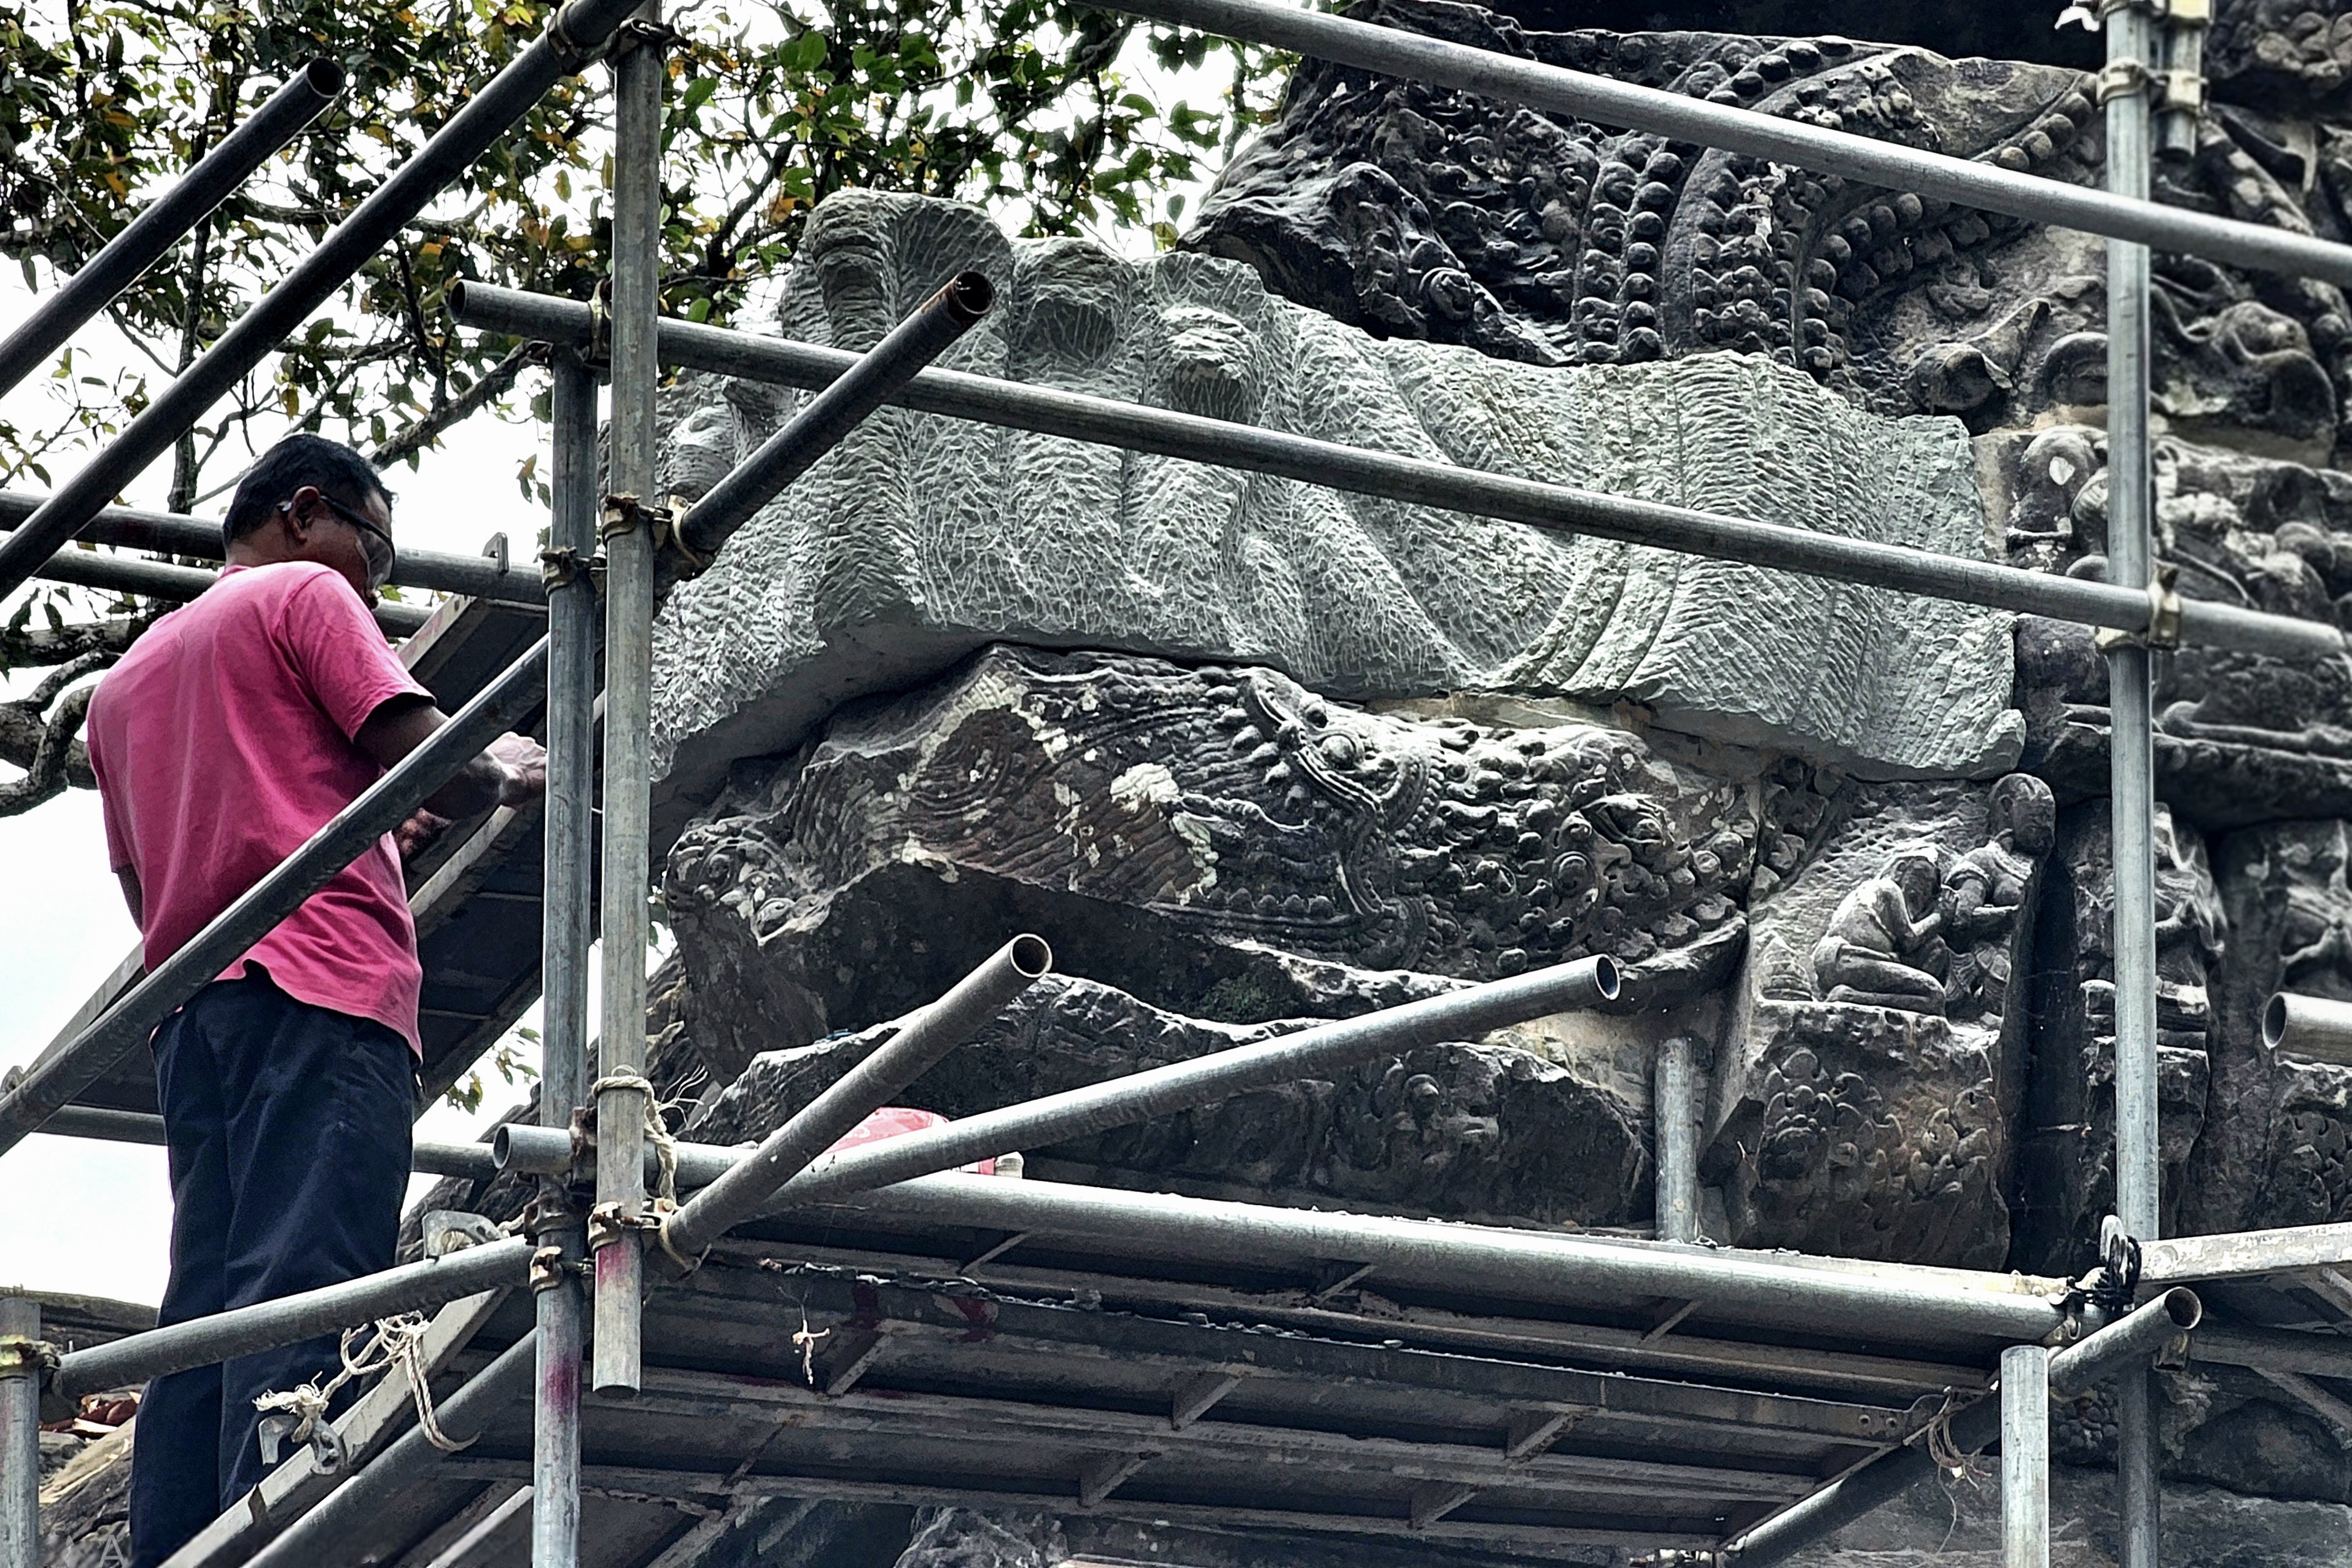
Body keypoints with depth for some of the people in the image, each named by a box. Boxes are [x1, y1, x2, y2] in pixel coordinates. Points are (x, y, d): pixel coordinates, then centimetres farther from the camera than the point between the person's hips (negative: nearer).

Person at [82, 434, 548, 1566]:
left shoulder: (123, 684, 30)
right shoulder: (306, 596, 7)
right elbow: (430, 764, -5)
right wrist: (507, 775, 17)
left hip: (192, 1006, 8)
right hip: (321, 981, -8)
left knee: (205, 1308, 0)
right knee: (301, 1300, -20)